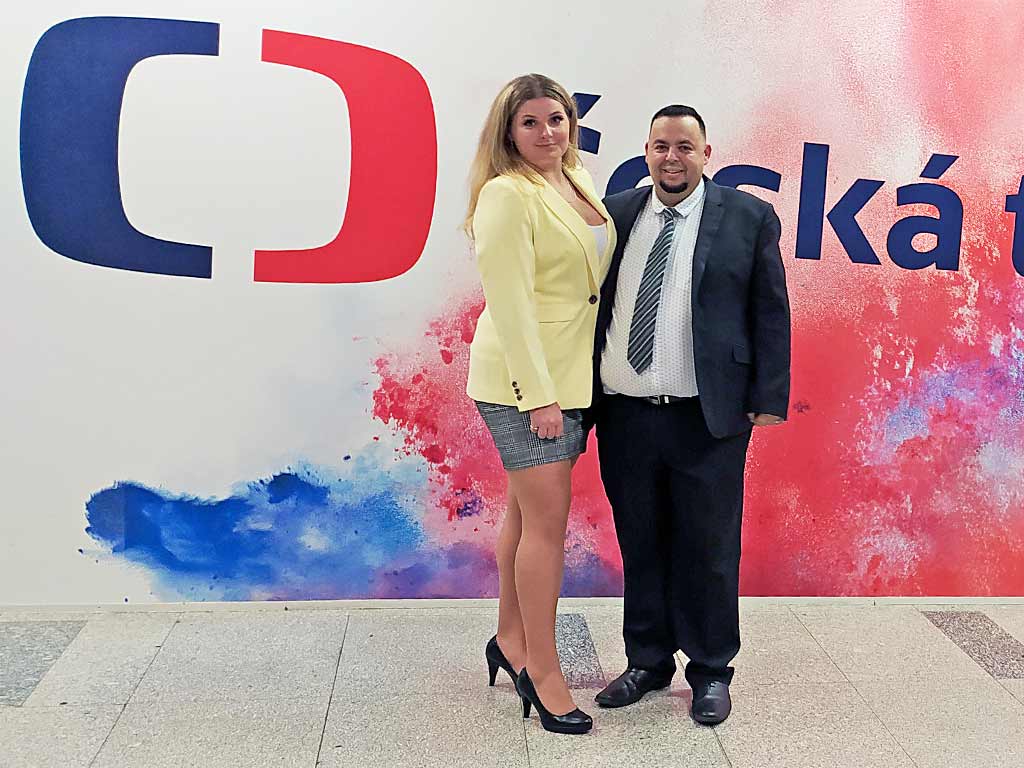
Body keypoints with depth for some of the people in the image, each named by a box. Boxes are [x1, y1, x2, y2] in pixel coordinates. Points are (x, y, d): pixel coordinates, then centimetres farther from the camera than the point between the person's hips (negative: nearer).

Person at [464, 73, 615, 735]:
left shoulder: (579, 182, 12)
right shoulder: (506, 194, -13)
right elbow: (509, 302, -18)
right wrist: (539, 397, -20)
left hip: (571, 374, 8)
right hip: (524, 381, -8)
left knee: (528, 512, 16)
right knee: (548, 519, -4)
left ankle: (511, 638, 30)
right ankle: (543, 672, 8)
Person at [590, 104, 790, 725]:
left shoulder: (750, 218, 1)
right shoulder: (615, 214, 9)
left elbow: (771, 314, 2)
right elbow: (590, 302, 12)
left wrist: (769, 398, -4)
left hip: (707, 418, -3)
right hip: (623, 415, 3)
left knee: (708, 551, 6)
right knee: (640, 547, 13)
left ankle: (711, 672, 23)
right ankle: (648, 662, 30)